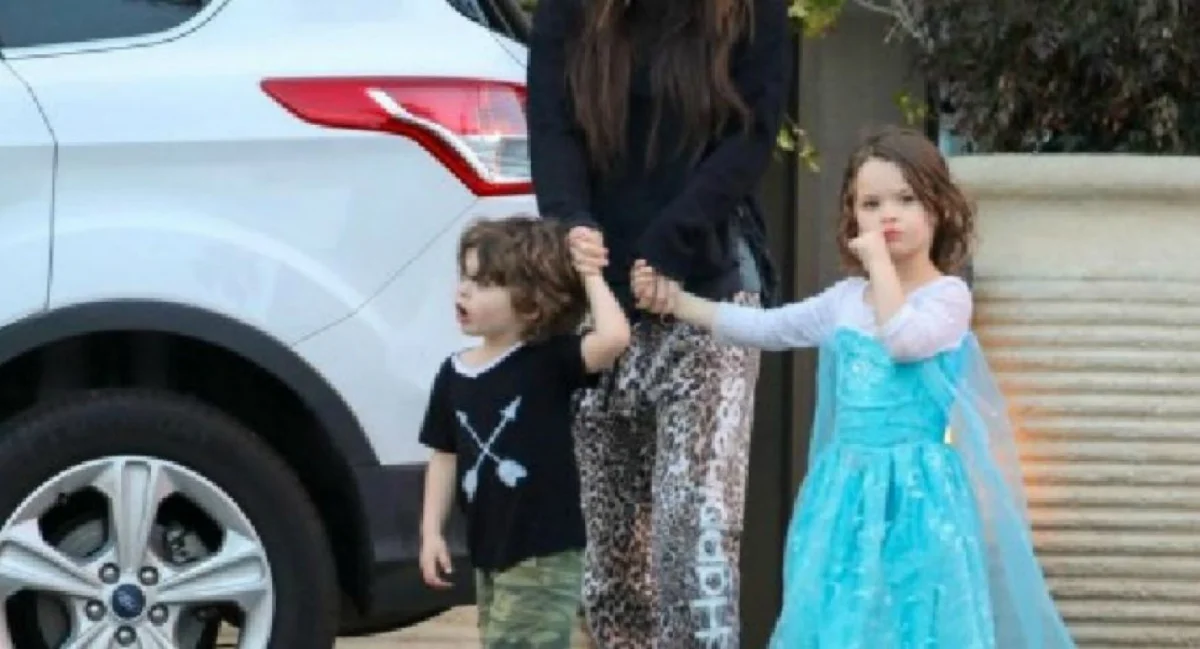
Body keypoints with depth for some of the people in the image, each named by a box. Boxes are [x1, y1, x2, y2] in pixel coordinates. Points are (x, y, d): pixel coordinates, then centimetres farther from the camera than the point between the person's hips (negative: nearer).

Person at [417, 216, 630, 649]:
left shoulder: (551, 361, -11)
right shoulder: (454, 374, 5)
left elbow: (614, 337, -29)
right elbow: (445, 456, 12)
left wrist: (590, 277, -17)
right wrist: (431, 531, 7)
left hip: (544, 555, -7)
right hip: (490, 553, 7)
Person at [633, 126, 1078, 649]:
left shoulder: (947, 295, -6)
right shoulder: (844, 299, 11)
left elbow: (903, 340, -24)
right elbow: (762, 328, 18)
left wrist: (880, 262, -16)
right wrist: (676, 303, 16)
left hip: (916, 489, -6)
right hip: (849, 489, 6)